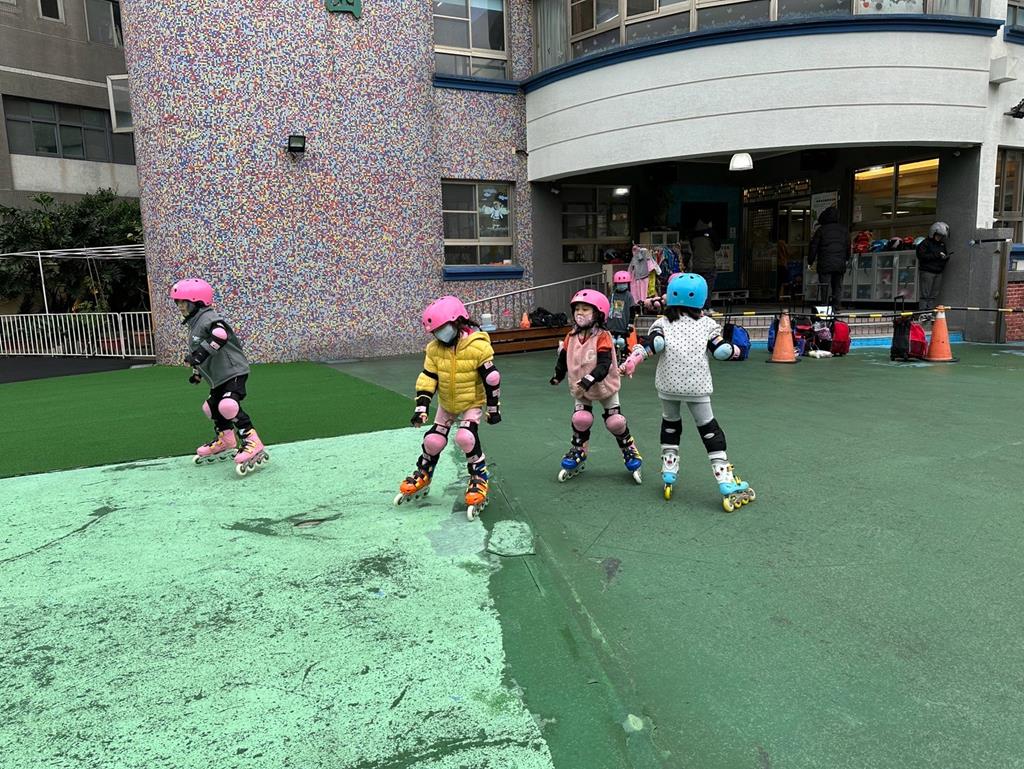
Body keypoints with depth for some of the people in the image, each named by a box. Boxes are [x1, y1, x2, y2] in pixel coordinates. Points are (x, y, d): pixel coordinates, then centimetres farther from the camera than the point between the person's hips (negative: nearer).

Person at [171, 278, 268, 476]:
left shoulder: (209, 318, -15)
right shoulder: (194, 324, 18)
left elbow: (220, 335, -37)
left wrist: (202, 352, -39)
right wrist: (198, 373, 30)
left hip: (233, 371, -11)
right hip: (218, 377, 11)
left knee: (229, 405, -27)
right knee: (212, 407, 19)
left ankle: (253, 444, -23)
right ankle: (225, 442, 37)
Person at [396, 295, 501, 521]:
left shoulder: (478, 347, -26)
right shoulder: (435, 349, -11)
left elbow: (491, 379, -19)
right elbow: (428, 378, -8)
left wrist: (493, 408, -13)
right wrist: (422, 406, -16)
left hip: (472, 403, -5)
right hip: (446, 404, 5)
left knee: (465, 437, -25)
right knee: (433, 441, 4)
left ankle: (480, 477, -3)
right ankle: (422, 476, 29)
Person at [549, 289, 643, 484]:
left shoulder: (603, 337, -22)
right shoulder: (571, 337, -5)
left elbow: (604, 364, -30)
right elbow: (563, 358, 11)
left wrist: (588, 380, -39)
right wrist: (558, 375, 17)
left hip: (605, 386, -4)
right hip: (580, 389, 4)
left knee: (615, 422, 0)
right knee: (580, 420, -2)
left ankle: (630, 452, 21)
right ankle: (578, 453, 18)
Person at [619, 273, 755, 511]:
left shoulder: (663, 322, 7)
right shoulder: (707, 323, 8)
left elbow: (654, 343, -11)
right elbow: (720, 351, 3)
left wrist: (632, 360, -14)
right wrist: (733, 350, 23)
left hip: (668, 384, 1)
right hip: (697, 385, -1)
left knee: (670, 423, 21)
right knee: (709, 430, 5)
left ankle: (669, 473, 23)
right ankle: (726, 483, 1)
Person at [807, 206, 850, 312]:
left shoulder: (820, 230, -3)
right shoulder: (844, 230, 8)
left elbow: (814, 247, -2)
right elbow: (848, 246, 16)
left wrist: (810, 261, 7)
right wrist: (847, 259, 30)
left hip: (825, 264, -3)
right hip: (840, 264, 3)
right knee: (838, 287, 11)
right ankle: (836, 307, 10)